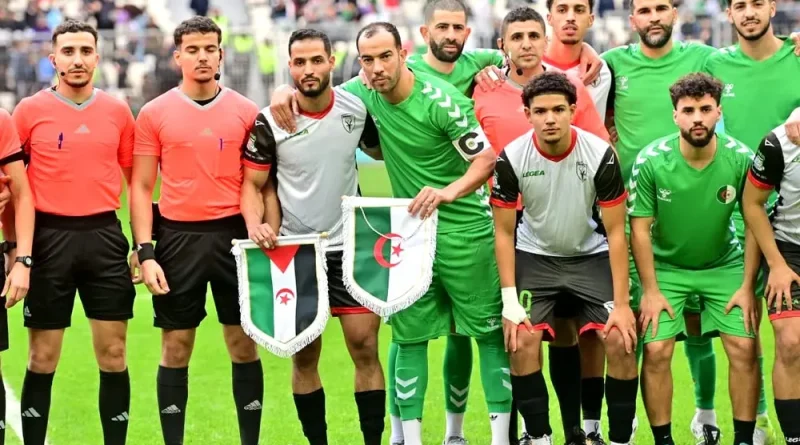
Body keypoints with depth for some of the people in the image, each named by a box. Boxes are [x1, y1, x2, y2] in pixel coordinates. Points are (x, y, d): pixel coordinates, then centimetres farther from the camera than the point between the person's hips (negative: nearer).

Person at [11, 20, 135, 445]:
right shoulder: (30, 111, 0)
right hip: (49, 236, -2)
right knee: (42, 358, 3)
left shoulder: (117, 111, 6)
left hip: (104, 235, 2)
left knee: (113, 354, 3)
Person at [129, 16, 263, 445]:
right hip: (177, 237, -1)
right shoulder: (154, 114, 2)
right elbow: (141, 187, 3)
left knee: (244, 344, 4)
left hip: (233, 235, 1)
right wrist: (145, 253, -6)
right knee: (175, 347, 3)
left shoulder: (246, 112, 4)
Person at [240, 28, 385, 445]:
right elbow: (252, 183, -3)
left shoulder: (357, 109, -3)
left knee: (365, 347, -3)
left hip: (351, 246, 1)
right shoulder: (269, 122, -9)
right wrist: (255, 223, -22)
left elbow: (382, 150, 15)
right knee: (304, 355, 5)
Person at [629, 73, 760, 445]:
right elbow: (640, 227, -12)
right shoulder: (650, 162, -21)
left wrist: (747, 286, -8)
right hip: (666, 267, -1)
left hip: (724, 265, 1)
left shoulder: (741, 159, -17)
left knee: (744, 348, -9)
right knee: (656, 351, -12)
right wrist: (651, 291, -12)